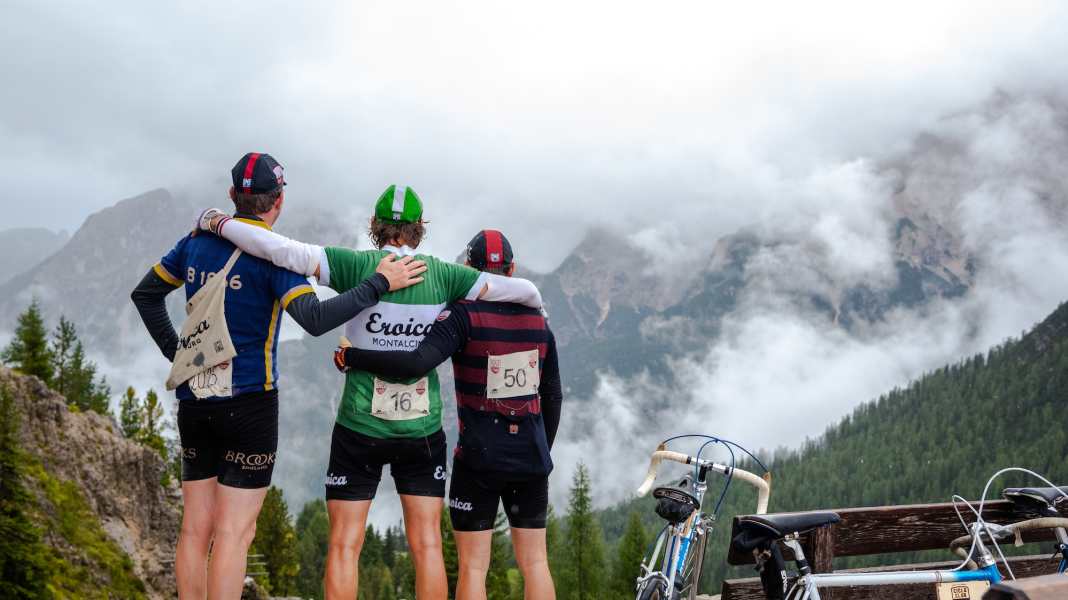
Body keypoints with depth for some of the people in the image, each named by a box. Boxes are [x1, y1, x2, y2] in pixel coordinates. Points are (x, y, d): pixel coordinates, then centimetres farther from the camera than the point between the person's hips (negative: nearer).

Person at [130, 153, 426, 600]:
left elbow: (145, 295, 18)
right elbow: (315, 319, -25)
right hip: (249, 403, -6)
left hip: (193, 400, 6)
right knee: (234, 532, -3)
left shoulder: (197, 241, 8)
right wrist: (379, 282, -20)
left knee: (195, 529, 11)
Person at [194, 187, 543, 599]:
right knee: (427, 546, 8)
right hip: (423, 428, 2)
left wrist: (218, 222, -1)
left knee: (344, 545, 5)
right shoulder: (441, 274, -2)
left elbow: (279, 249, -15)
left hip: (360, 427, -2)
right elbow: (524, 291, 2)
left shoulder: (359, 266, -8)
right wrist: (536, 307, 26)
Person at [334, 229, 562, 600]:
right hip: (532, 461, 4)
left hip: (479, 459, -4)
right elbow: (553, 397, 11)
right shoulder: (537, 320, 6)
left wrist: (350, 356, -14)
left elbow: (417, 363, -25)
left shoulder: (464, 315, -10)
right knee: (534, 563, 10)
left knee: (473, 567, 2)